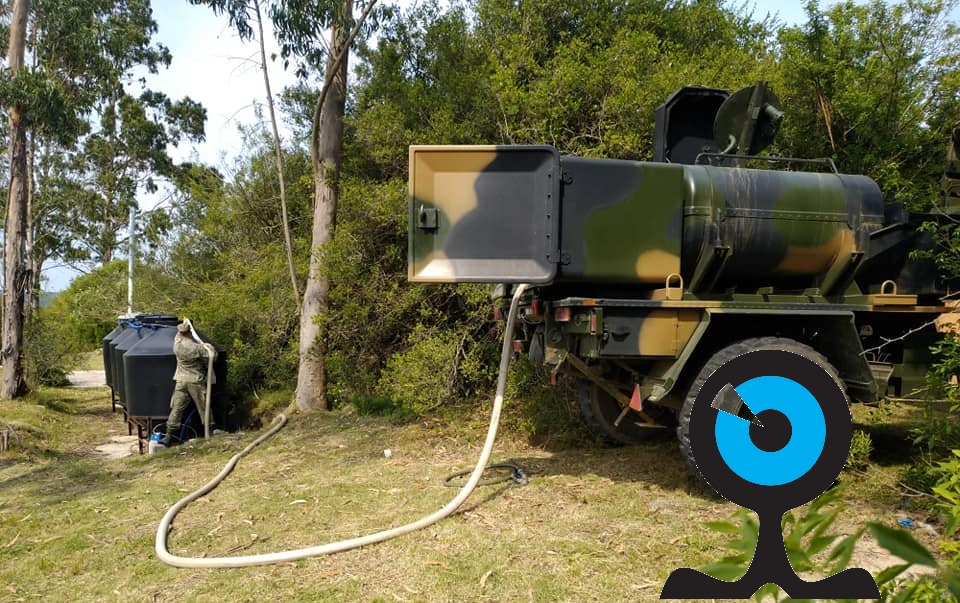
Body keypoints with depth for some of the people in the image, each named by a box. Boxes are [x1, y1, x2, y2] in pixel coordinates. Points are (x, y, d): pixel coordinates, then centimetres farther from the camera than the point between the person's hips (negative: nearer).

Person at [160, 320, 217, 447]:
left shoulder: (177, 345, -4)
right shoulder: (197, 348, -15)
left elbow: (178, 336, 19)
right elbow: (211, 357, -9)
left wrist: (183, 325, 34)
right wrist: (209, 347, 9)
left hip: (181, 381, 3)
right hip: (196, 381, -3)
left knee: (176, 408, 6)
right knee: (204, 407, 7)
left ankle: (170, 436, 4)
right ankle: (210, 430, 15)